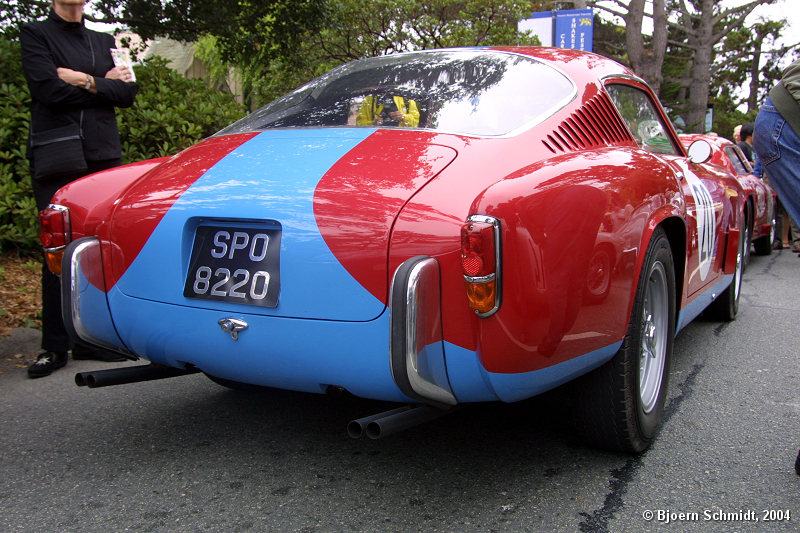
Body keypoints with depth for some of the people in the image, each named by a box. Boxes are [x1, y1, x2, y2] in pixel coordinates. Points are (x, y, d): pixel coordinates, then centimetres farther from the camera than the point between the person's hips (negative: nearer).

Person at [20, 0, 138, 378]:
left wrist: (86, 82, -8)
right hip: (56, 159, -4)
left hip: (103, 156, 4)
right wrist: (104, 84, -1)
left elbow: (128, 93, 5)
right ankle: (55, 347, 8)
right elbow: (49, 92, -10)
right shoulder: (35, 35, 6)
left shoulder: (104, 42, 20)